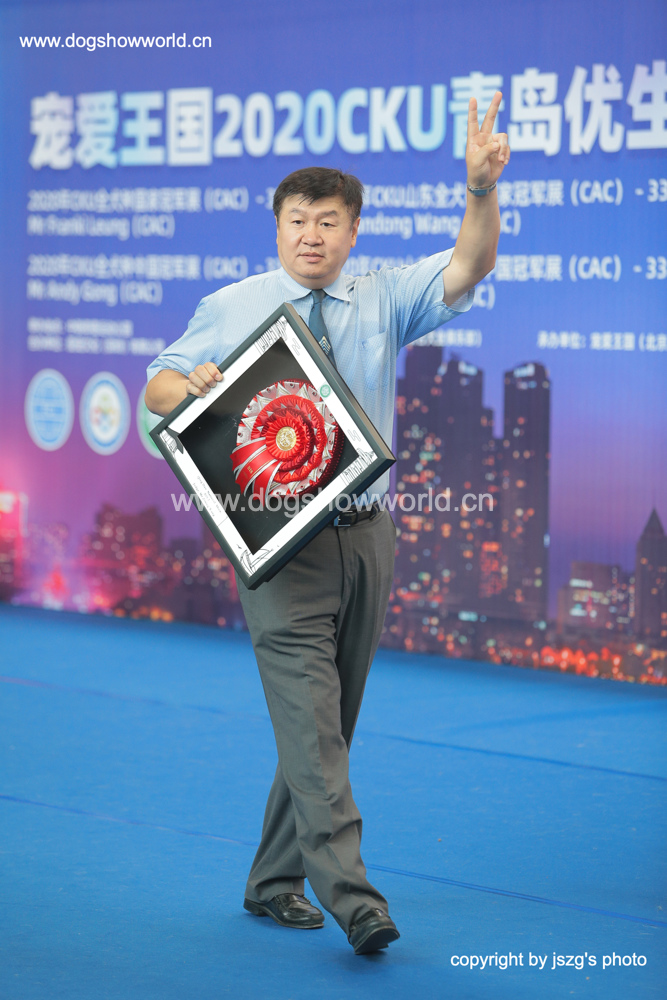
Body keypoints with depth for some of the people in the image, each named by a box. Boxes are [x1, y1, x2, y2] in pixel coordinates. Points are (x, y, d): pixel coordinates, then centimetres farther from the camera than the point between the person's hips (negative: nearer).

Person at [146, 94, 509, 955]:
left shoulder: (384, 301, 6)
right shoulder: (230, 309, 4)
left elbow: (467, 269, -8)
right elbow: (159, 384, 11)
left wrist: (481, 188, -26)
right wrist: (190, 386, -14)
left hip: (364, 536, 3)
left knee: (324, 724, 10)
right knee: (310, 722, -13)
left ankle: (274, 881, 23)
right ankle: (351, 896, -18)